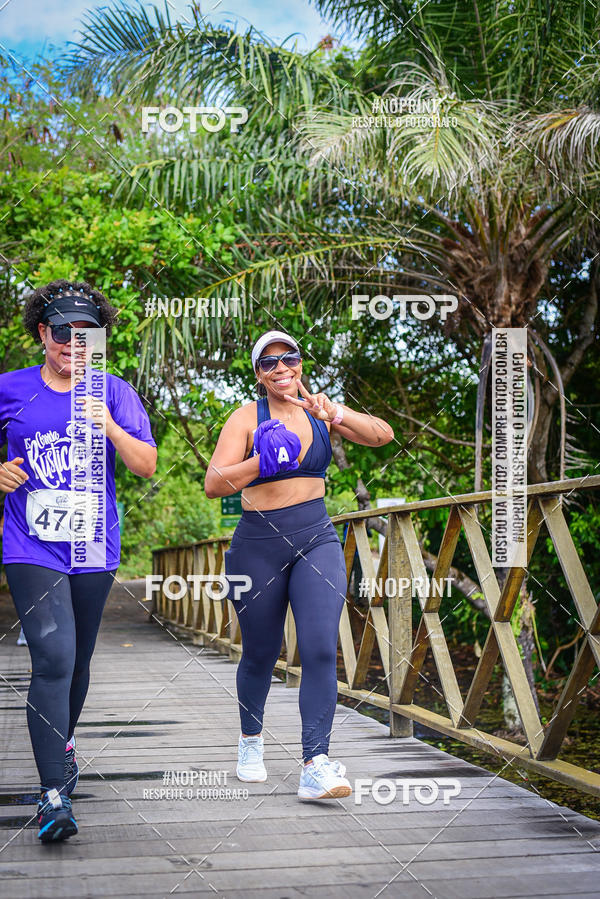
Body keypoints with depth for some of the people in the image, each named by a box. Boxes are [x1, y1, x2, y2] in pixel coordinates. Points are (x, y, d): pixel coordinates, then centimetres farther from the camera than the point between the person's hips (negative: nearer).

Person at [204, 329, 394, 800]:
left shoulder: (318, 411, 6)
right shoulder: (247, 417, -4)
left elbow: (383, 435, -5)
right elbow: (214, 484, -13)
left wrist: (337, 414, -21)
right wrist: (262, 463, -29)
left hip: (317, 541, 2)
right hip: (259, 545, -2)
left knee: (321, 650, -13)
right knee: (261, 654, 11)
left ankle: (316, 765, -14)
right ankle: (251, 740, 38)